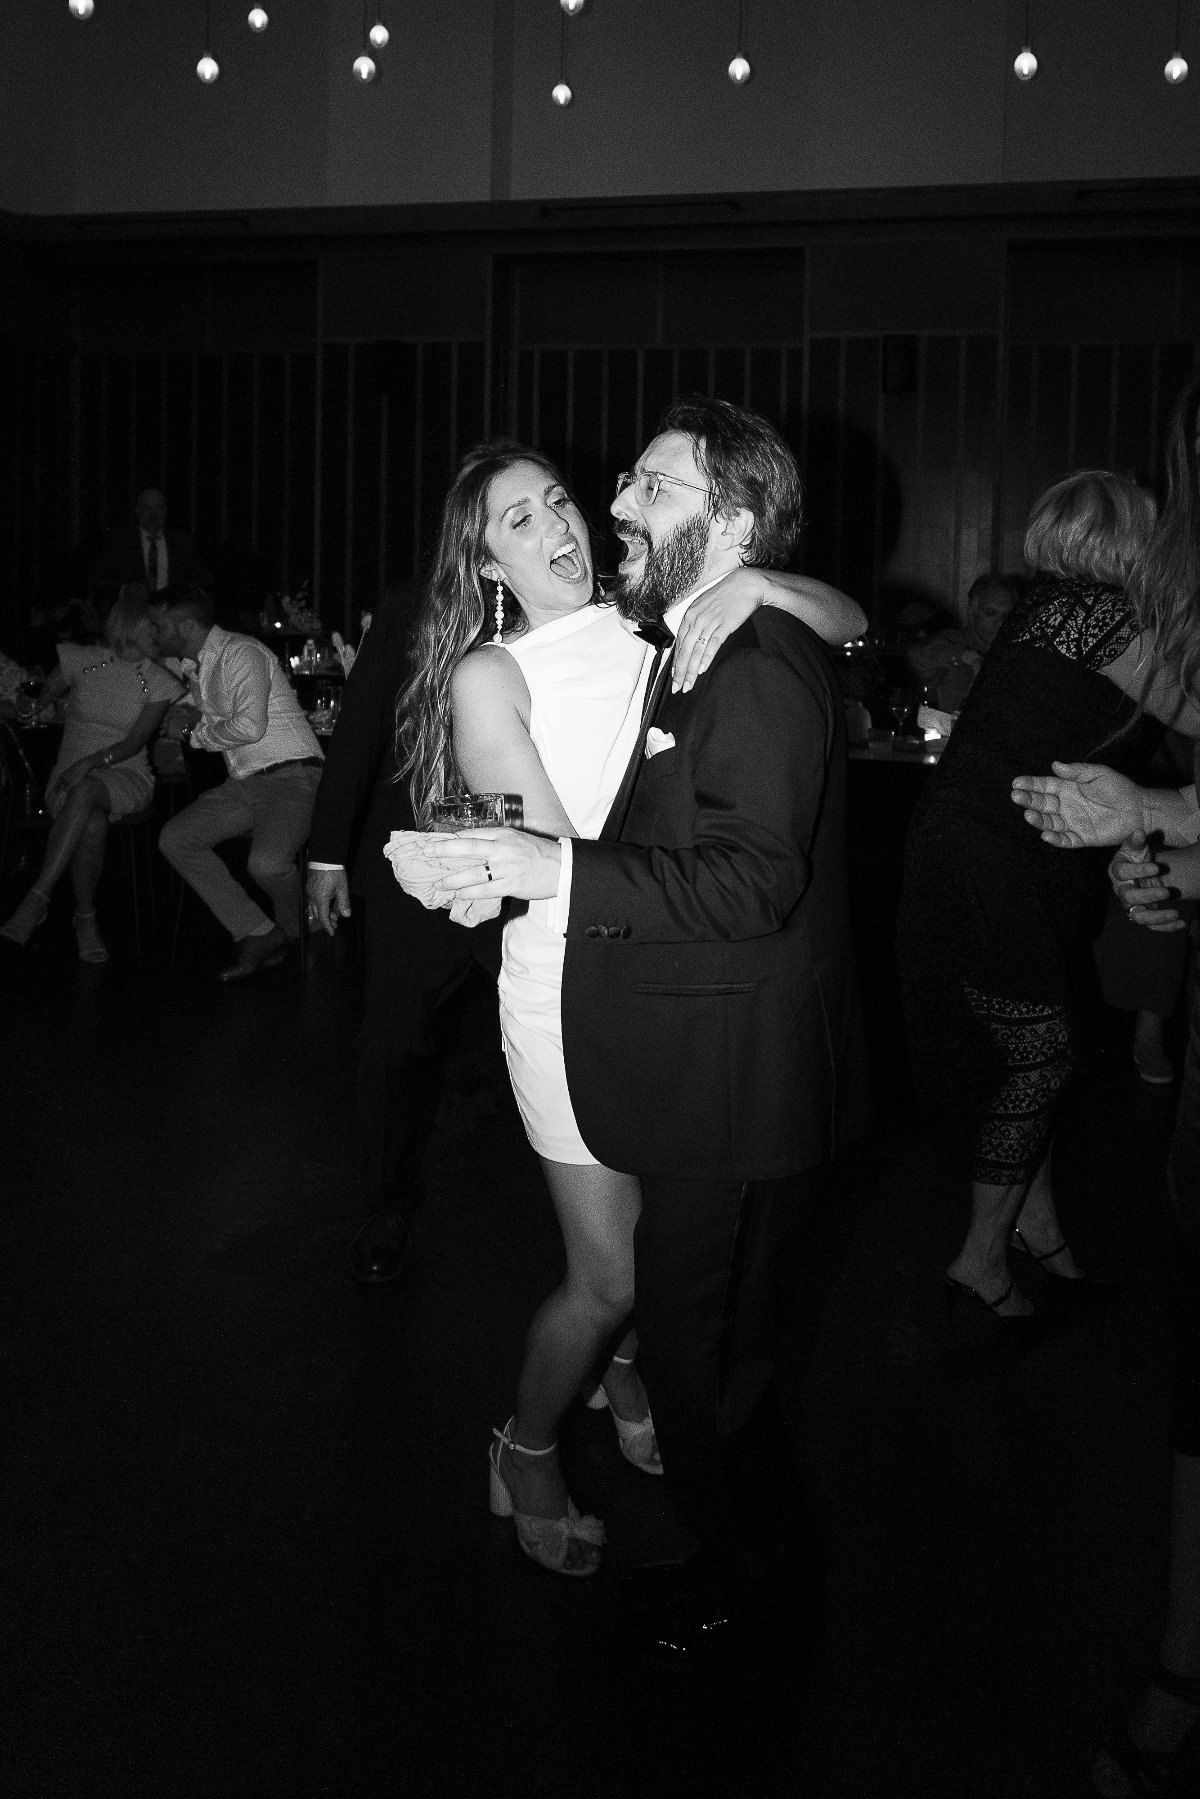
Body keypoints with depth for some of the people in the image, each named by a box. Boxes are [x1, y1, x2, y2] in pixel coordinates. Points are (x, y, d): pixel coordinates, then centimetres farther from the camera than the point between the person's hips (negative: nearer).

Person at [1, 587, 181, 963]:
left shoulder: (157, 682, 2)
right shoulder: (80, 660, 3)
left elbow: (135, 741, -6)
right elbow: (39, 705, 16)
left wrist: (93, 761, -22)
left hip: (127, 778, -1)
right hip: (69, 774, 1)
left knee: (85, 792, -38)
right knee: (93, 823, -36)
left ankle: (37, 899, -39)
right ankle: (86, 919, -23)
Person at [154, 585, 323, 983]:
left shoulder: (242, 653, -12)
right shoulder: (195, 666, 16)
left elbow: (249, 725, -24)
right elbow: (196, 707, 35)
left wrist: (196, 733, -7)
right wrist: (184, 714, 10)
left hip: (292, 776, -10)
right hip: (245, 784, 10)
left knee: (267, 862, -33)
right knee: (175, 839, -3)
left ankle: (296, 933, 2)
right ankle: (258, 933, -1)